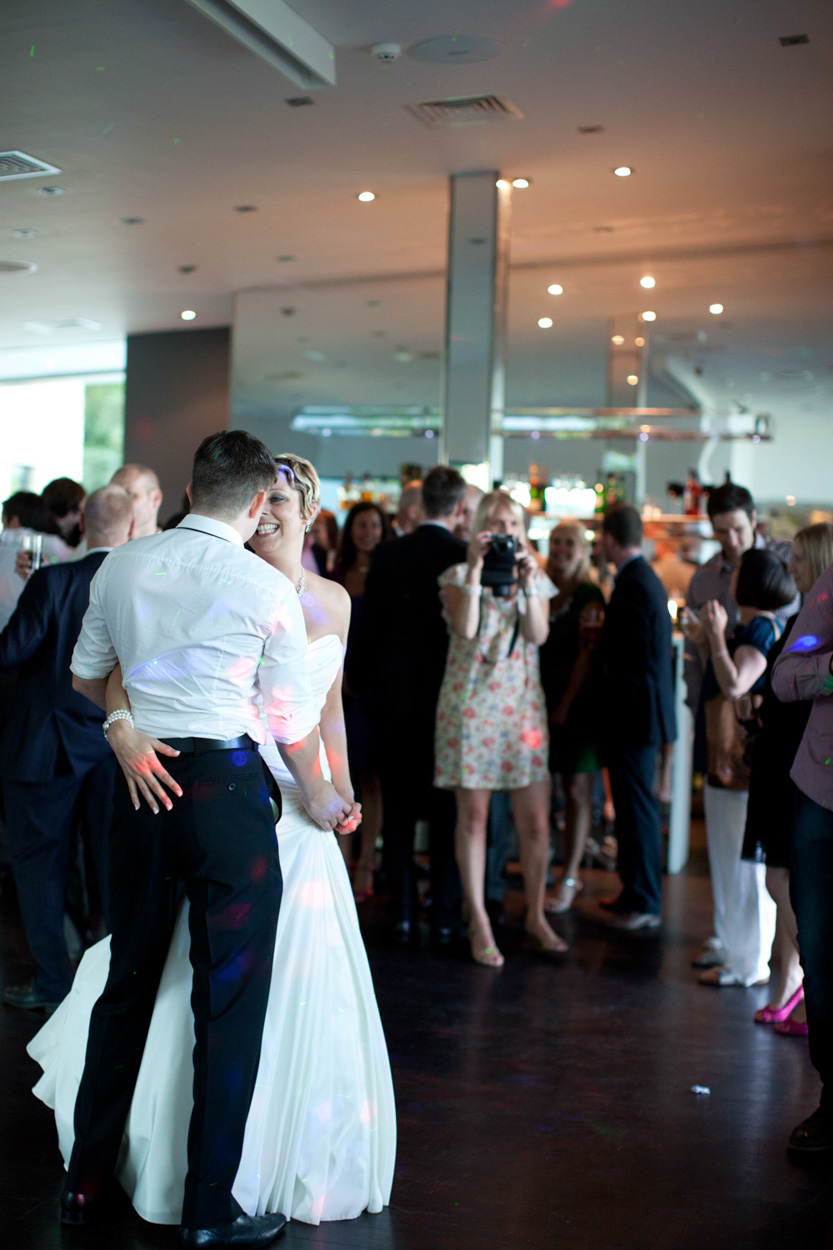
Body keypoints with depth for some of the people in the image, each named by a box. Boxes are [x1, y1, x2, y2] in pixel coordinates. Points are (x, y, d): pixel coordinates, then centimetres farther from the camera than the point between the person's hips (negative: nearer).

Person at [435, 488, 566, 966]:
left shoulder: (536, 579, 10)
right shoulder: (459, 576, 2)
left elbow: (538, 635, -6)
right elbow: (466, 628, -16)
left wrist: (528, 581, -15)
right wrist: (476, 570, -18)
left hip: (523, 706, 3)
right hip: (471, 704, -3)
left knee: (537, 822, 3)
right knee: (474, 816, 2)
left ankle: (536, 916, 21)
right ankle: (479, 925, 13)